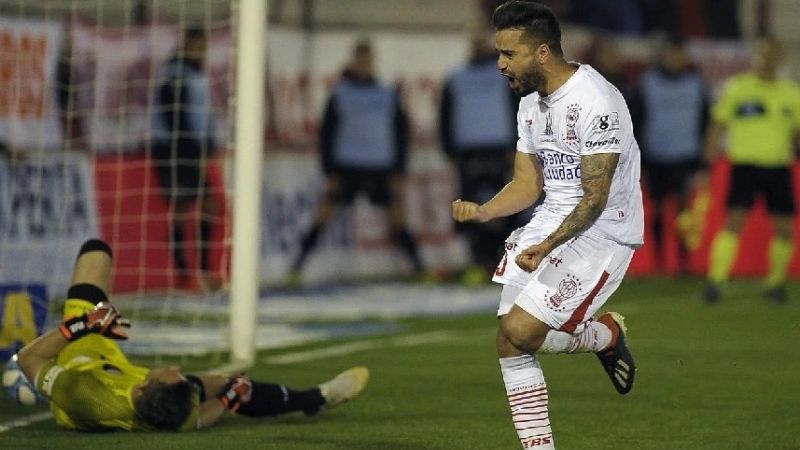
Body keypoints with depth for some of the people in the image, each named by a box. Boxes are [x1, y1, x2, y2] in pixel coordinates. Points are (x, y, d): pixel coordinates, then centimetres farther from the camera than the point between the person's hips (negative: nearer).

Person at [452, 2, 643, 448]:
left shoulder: (596, 102, -21)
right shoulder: (531, 102, 7)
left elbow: (595, 199, -23)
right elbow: (529, 183, 12)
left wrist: (548, 246, -35)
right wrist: (484, 211, -7)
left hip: (602, 231, -8)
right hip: (552, 221, 8)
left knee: (520, 330, -16)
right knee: (512, 339, -4)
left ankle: (607, 335, 12)